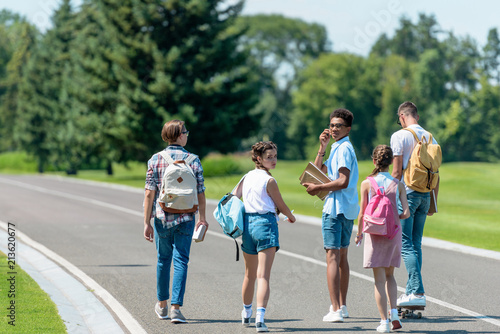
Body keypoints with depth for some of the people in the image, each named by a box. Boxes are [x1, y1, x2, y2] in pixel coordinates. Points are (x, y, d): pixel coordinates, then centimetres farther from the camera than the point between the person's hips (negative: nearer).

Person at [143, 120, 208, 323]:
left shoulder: (155, 160, -4)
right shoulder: (193, 161, -4)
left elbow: (149, 194, -7)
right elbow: (200, 194, -1)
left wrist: (147, 222, -2)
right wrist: (202, 218, 13)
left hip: (161, 217, 1)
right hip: (186, 219, -1)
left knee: (163, 260, 17)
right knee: (180, 261, 0)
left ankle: (162, 305, 30)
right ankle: (176, 307, -9)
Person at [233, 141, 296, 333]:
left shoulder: (247, 177, 9)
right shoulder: (269, 181, -10)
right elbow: (281, 206, -1)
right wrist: (291, 217, 20)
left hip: (247, 224, 6)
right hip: (266, 223, -6)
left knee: (250, 274, 22)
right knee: (263, 275, -11)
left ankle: (246, 313, 37)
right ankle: (260, 317, -24)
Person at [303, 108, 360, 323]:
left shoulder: (344, 149, -13)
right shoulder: (338, 148, 18)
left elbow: (343, 182, -22)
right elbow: (319, 171, 20)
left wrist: (318, 188, -14)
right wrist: (322, 147, 11)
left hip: (335, 208, -11)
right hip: (348, 209, 11)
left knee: (332, 257, -12)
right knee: (342, 257, 17)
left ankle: (335, 310, -18)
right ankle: (342, 306, 25)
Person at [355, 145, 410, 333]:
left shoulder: (367, 184, -6)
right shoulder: (398, 185, -2)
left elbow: (362, 213, -5)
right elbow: (406, 213, -7)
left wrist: (359, 233, 10)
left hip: (375, 233, -2)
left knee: (379, 279, 2)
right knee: (389, 275, 19)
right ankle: (394, 312, 4)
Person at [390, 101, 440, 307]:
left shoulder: (399, 136, -7)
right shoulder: (430, 138, 11)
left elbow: (397, 171, -11)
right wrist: (434, 201, 19)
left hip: (406, 194, -6)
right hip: (425, 195, 6)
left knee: (406, 245, -6)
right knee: (416, 245, 11)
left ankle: (417, 292, -15)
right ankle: (412, 290, 12)